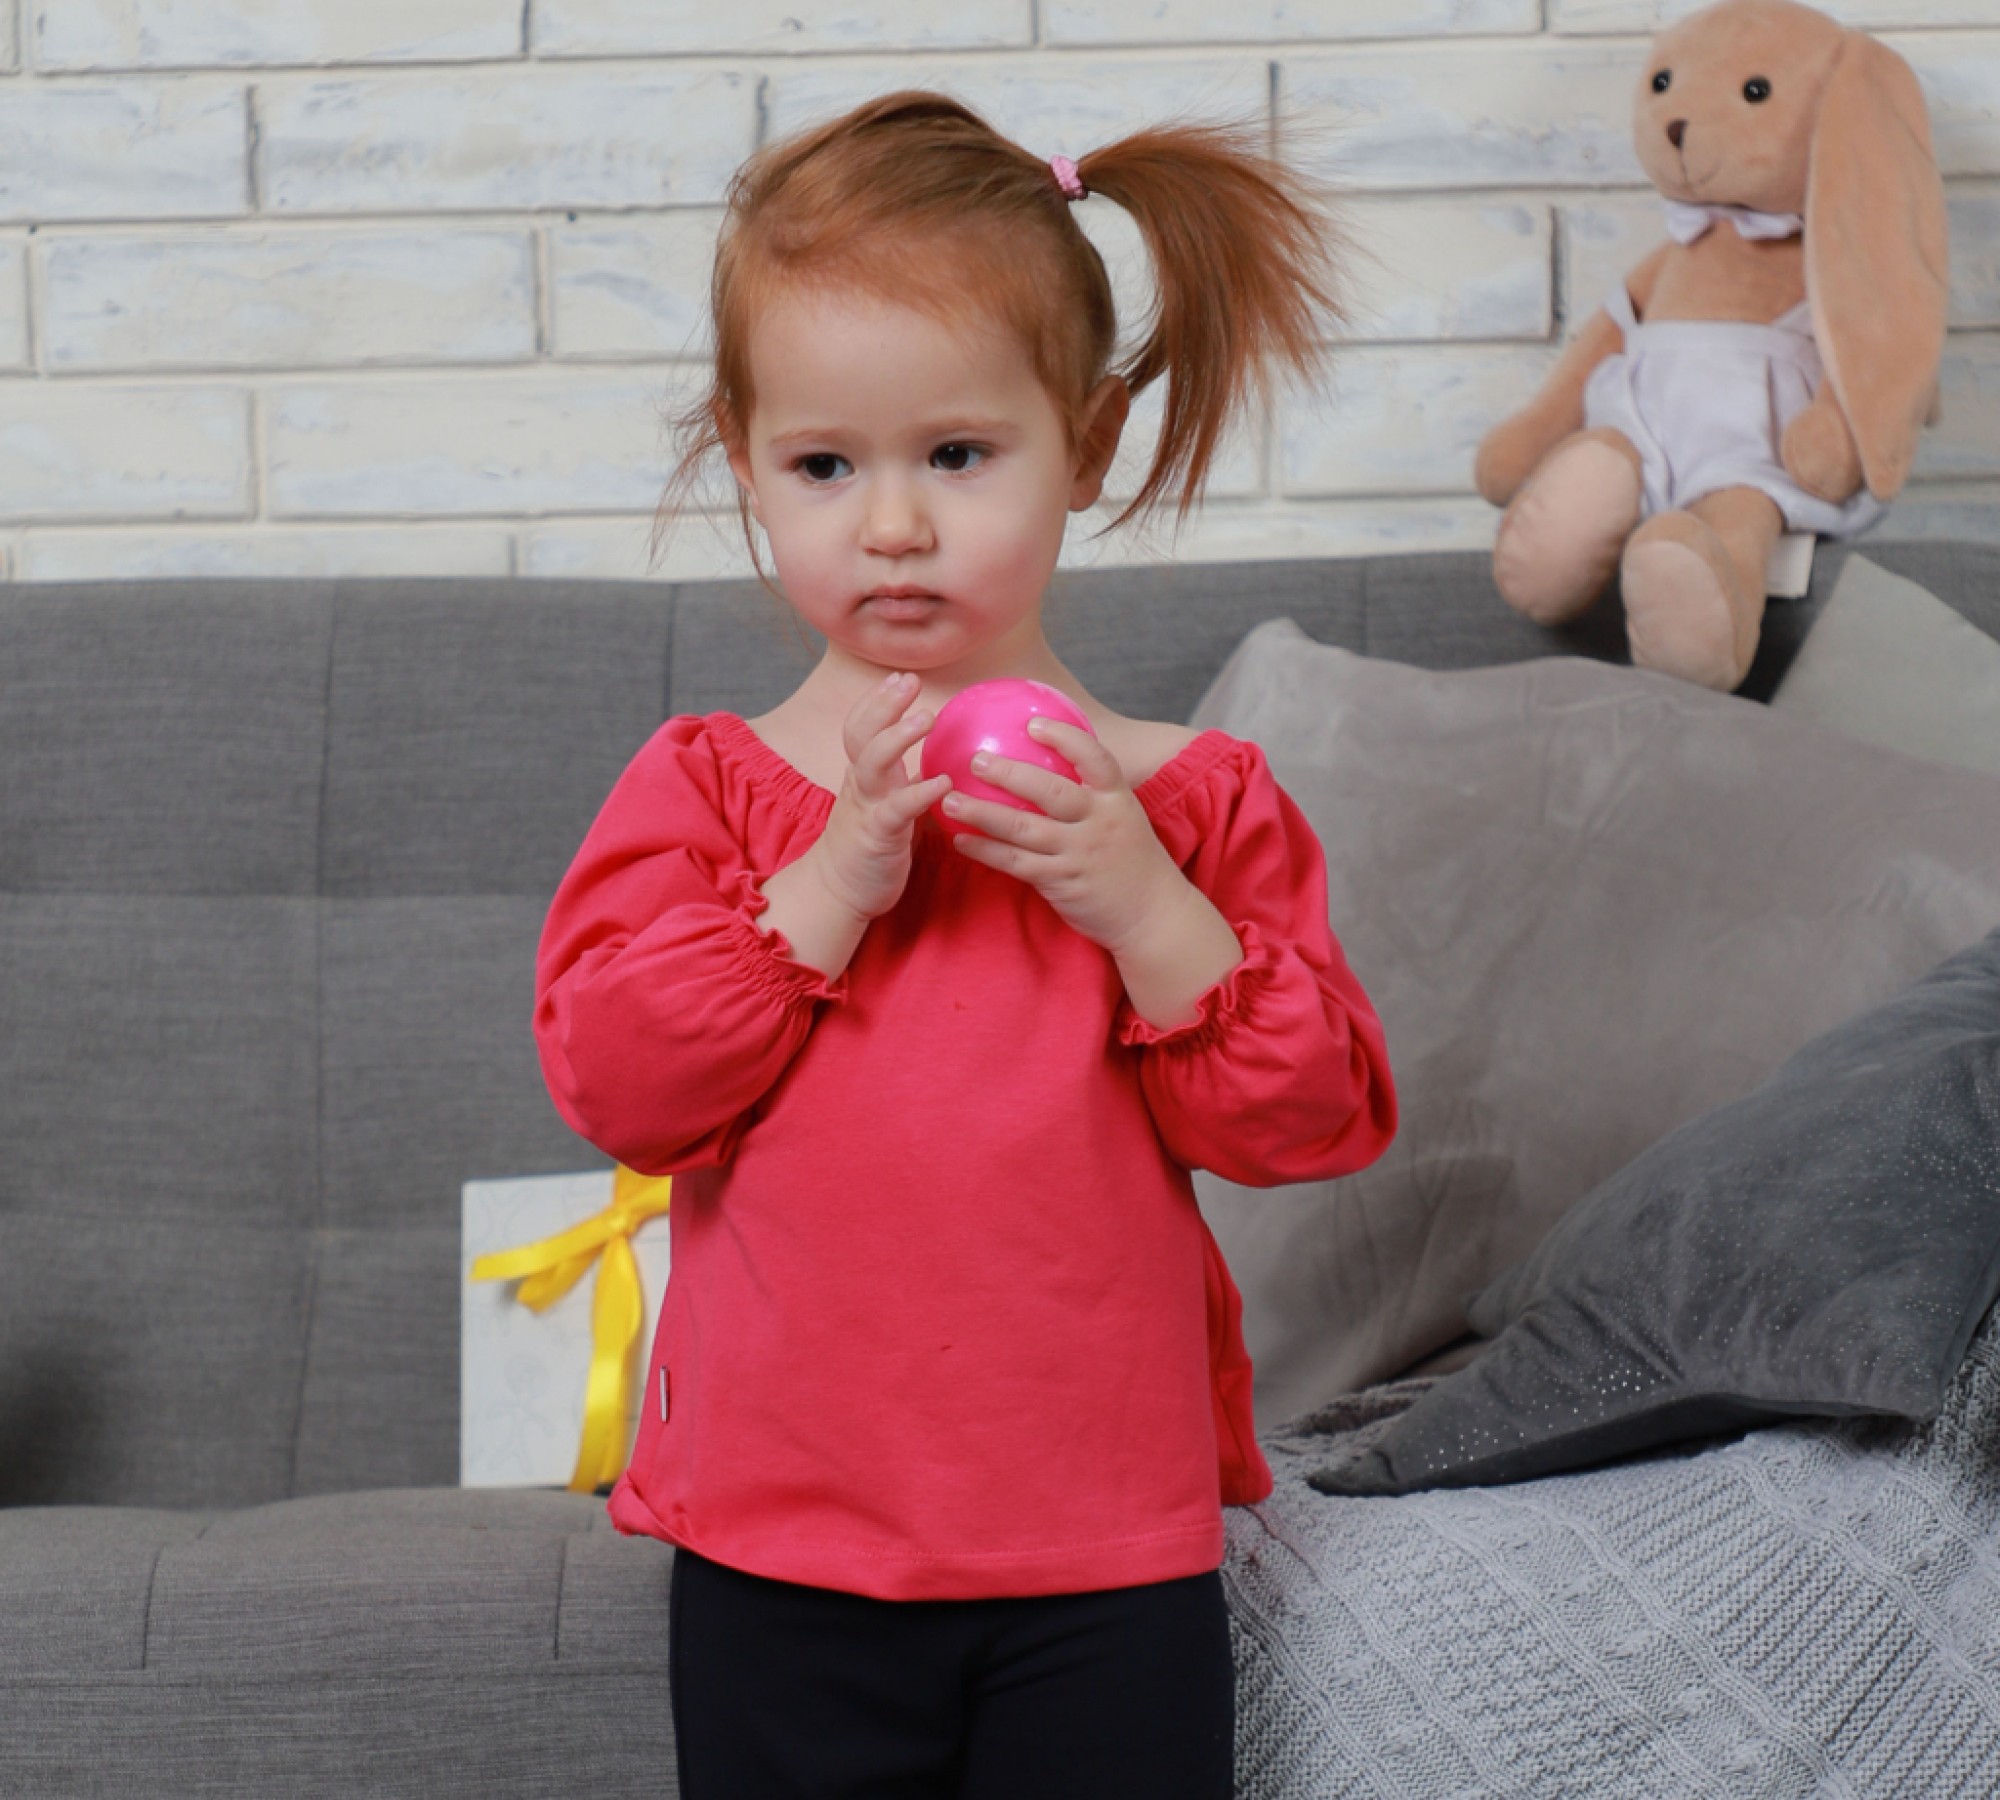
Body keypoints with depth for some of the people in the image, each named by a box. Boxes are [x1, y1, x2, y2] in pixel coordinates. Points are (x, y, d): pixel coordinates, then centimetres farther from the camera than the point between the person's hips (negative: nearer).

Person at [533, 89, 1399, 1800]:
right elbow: (612, 1080, -10)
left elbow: (1320, 1116, -4)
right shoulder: (705, 787, 1)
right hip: (784, 1551, 0)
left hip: (1110, 1554, 0)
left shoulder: (1192, 797, 1)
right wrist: (829, 886, -17)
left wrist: (1143, 907, -17)